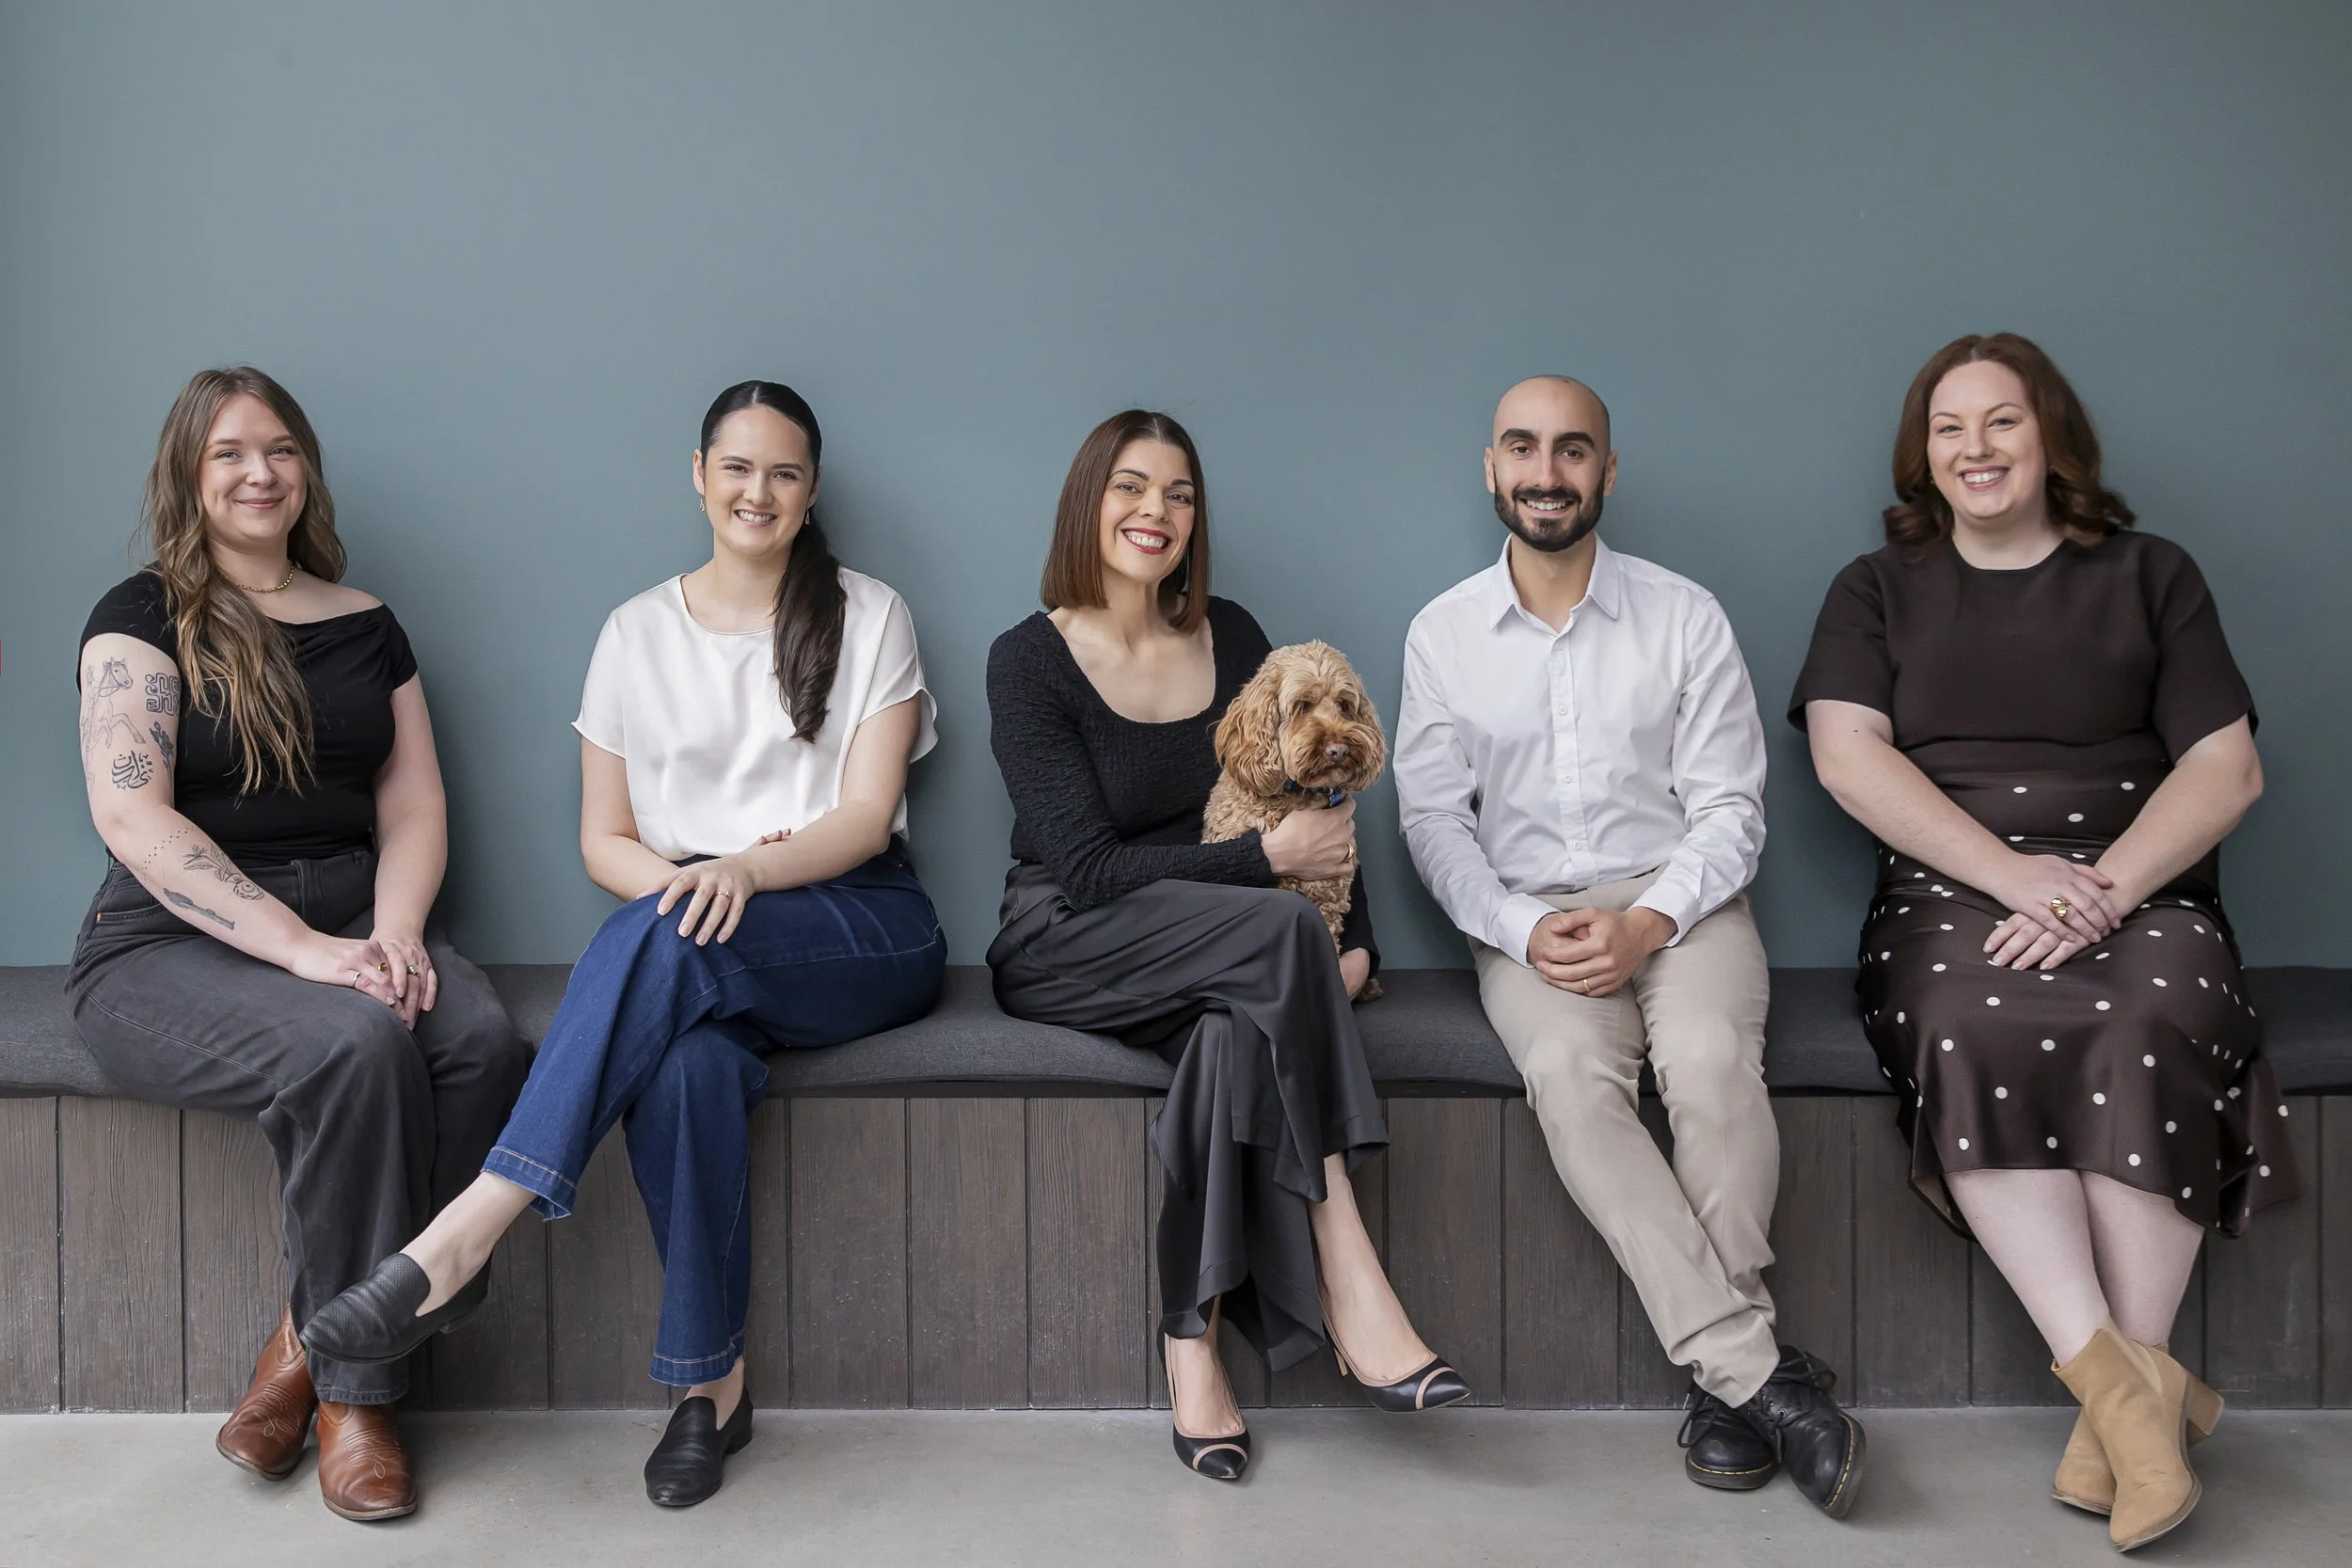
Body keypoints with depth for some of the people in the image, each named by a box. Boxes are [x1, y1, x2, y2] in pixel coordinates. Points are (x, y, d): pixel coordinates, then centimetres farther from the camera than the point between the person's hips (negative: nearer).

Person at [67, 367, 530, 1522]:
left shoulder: (366, 626, 16)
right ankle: (355, 1394, -16)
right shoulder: (143, 617, 3)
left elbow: (413, 808, 11)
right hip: (170, 947, -4)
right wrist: (302, 949, -21)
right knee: (356, 1047, -35)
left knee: (486, 1041, -29)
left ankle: (307, 1346, -13)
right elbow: (132, 817, -10)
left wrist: (394, 934, -11)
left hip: (349, 926, 4)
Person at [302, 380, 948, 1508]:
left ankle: (462, 1240, -36)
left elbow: (869, 814, -4)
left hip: (862, 929, -2)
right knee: (686, 1059, -36)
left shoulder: (868, 616, 7)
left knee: (666, 941, -36)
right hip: (700, 961, 2)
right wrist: (681, 881, -12)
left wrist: (744, 870, -22)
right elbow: (603, 839, 12)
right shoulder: (638, 632, 14)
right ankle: (710, 1383, -24)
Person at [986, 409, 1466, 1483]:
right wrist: (1267, 860, -20)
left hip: (1216, 960, 4)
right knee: (1280, 932, -32)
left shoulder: (1231, 639, 9)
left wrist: (1355, 941, -6)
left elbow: (1315, 805, 11)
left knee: (1240, 1028, -34)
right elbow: (1087, 867, -14)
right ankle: (1347, 1281, -30)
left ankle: (1193, 1345, -28)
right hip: (1062, 947, -4)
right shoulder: (1030, 661, -5)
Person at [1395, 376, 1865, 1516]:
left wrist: (1644, 923, -17)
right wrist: (1525, 930, -14)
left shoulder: (1685, 617, 5)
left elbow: (1730, 809, 1)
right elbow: (1433, 817, 4)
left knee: (1709, 1059, -33)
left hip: (1678, 899, 0)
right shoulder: (1443, 633, 8)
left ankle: (1722, 1378, -19)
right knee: (1570, 1072, -32)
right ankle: (1761, 1369, -28)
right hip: (1526, 917, 1)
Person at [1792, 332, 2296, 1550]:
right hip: (1951, 896, 0)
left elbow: (2225, 768, 6)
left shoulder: (2150, 576, 16)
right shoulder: (1879, 590, 17)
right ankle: (2123, 1379, -35)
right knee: (1974, 1033, -34)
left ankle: (2113, 1400, -31)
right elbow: (1847, 756, 0)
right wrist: (2016, 874, -13)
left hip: (2141, 892, 0)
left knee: (2151, 1036, -34)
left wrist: (2106, 888, -12)